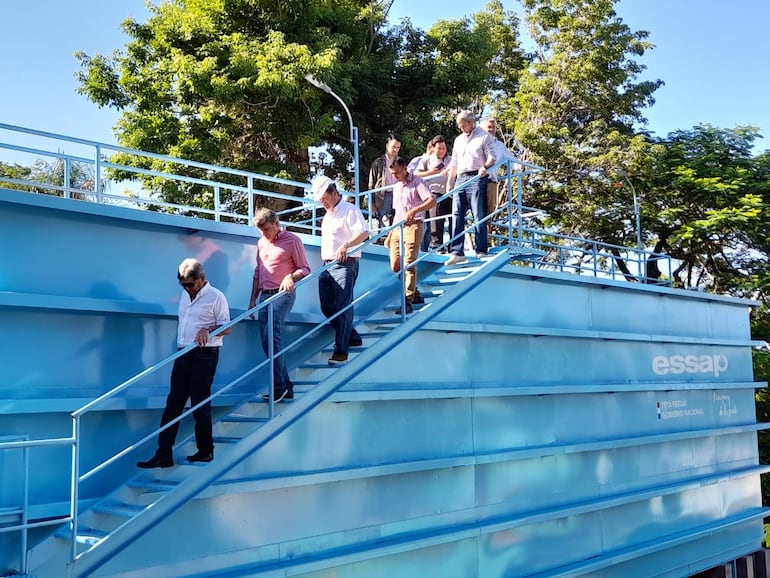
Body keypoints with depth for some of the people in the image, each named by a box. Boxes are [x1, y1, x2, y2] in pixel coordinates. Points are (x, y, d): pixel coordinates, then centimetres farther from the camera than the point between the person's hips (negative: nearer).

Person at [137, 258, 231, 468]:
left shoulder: (216, 296, -6)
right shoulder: (185, 295, 15)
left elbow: (226, 327, -8)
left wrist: (208, 330, -25)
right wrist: (180, 345, 18)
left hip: (204, 355, -7)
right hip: (183, 355, 7)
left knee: (200, 405, -1)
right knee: (173, 404, 3)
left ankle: (205, 451, 12)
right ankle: (163, 454, 3)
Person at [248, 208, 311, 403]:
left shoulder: (293, 241, -2)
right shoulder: (261, 242, 17)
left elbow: (305, 269, -3)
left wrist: (291, 277, -23)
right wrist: (253, 299, 19)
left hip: (283, 294, -7)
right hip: (265, 295, 7)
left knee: (271, 336, -20)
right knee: (267, 341, 3)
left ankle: (279, 386, -15)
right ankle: (286, 387, 9)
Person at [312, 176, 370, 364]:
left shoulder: (349, 210, -6)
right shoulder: (327, 215, 22)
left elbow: (364, 233, -19)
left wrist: (346, 245, -34)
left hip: (345, 265, -9)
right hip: (327, 266, 9)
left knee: (343, 308, -11)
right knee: (327, 307, 9)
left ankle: (341, 350, -10)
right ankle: (352, 338, 24)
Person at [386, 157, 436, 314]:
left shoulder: (417, 182, -1)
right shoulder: (396, 187, 23)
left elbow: (432, 201, -15)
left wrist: (415, 210, -30)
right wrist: (390, 235, 21)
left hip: (413, 226, -8)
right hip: (397, 228, 8)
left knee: (408, 264, -15)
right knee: (395, 266, 0)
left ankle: (408, 302, -16)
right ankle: (414, 293, 16)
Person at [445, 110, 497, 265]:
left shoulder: (484, 137, 4)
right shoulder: (458, 140, 23)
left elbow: (492, 157, -4)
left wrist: (485, 167, -24)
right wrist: (449, 182, 18)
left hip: (476, 178, -6)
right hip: (460, 179, 6)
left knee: (479, 216, -7)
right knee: (457, 216, -3)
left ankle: (481, 251, -4)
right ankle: (457, 252, -4)